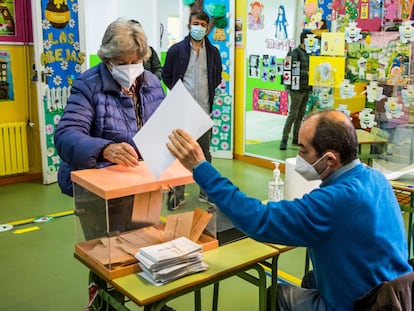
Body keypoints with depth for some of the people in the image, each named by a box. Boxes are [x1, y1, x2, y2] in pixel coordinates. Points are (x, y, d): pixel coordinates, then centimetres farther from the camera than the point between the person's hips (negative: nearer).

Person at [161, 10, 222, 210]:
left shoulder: (213, 52, 6)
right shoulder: (176, 50, -1)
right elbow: (166, 76, 7)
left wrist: (208, 92, 8)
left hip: (203, 110, 2)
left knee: (204, 152, 10)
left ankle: (206, 191, 22)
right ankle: (177, 193, 12)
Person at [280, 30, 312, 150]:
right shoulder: (295, 52, -9)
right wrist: (307, 73, -19)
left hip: (306, 89, 8)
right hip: (297, 88, -8)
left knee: (301, 114, 11)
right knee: (293, 114, -7)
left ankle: (296, 138, 19)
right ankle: (284, 139, -2)